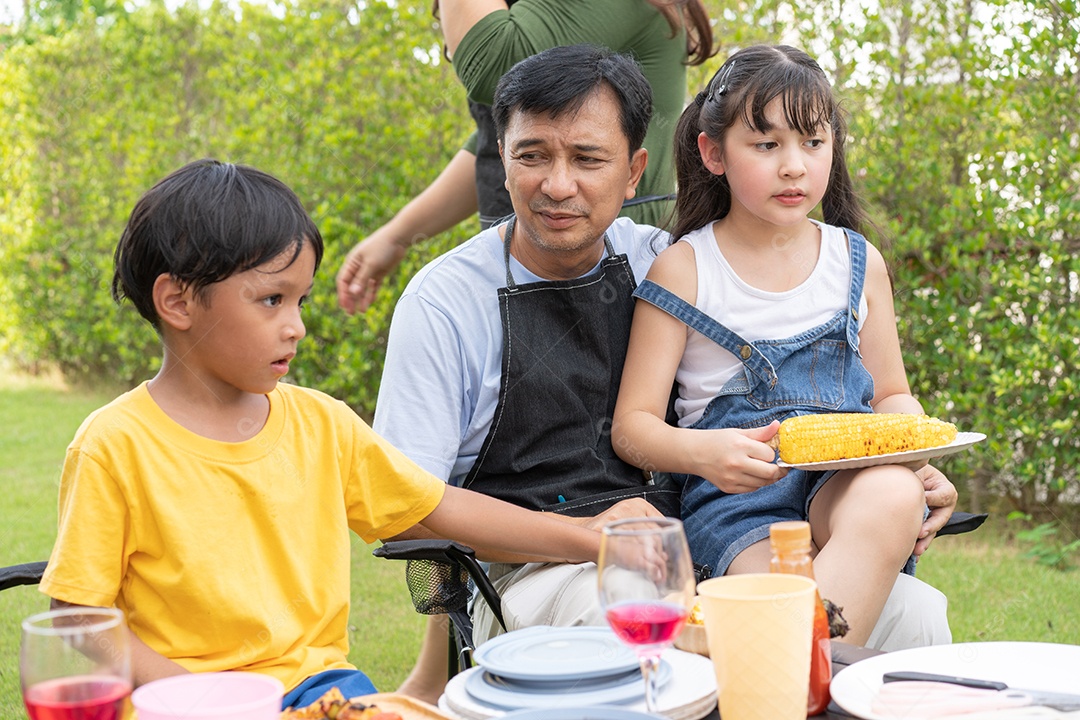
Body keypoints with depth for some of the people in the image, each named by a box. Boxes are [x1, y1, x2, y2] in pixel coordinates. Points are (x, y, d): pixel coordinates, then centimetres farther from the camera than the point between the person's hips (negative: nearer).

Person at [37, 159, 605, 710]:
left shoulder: (320, 423, 7)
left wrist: (591, 543, 9)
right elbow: (81, 617, -4)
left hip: (317, 677, 4)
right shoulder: (115, 446, -6)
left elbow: (444, 508, 12)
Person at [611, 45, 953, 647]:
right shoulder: (684, 268, 2)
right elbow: (633, 423, -1)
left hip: (849, 474, 4)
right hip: (735, 492, -4)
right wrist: (704, 453, -24)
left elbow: (892, 394, 19)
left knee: (895, 495, -36)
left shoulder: (860, 262, 13)